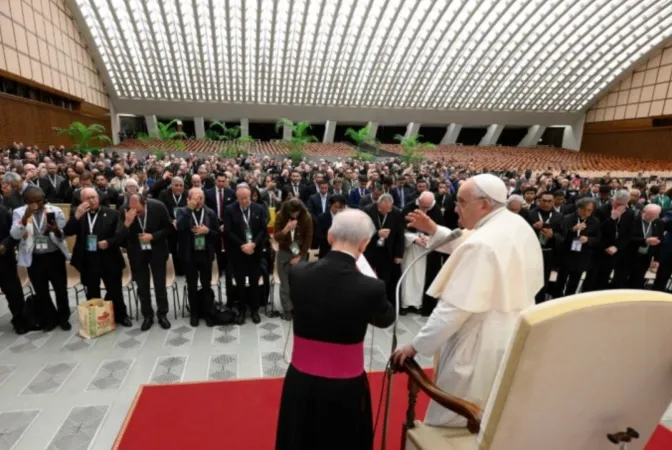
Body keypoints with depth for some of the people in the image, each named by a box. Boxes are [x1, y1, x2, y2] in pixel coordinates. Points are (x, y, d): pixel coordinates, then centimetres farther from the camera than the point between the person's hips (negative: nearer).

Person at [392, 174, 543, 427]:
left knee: (451, 421, 11)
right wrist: (434, 231, 9)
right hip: (516, 335, 10)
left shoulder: (481, 243, -27)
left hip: (483, 346, -9)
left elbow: (455, 307, -27)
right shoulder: (519, 225, 2)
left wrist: (416, 345, -18)